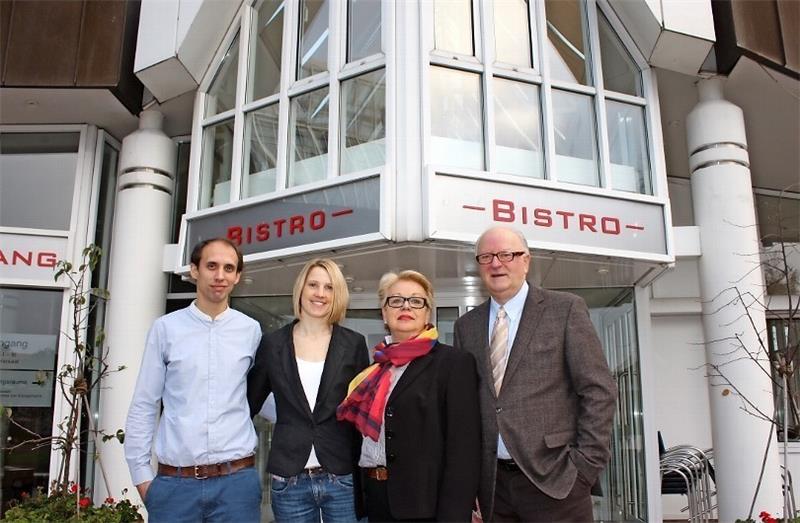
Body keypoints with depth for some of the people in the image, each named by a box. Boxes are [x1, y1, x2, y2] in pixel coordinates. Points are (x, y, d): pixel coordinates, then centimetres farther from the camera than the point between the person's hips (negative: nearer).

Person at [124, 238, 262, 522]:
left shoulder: (251, 330, 3)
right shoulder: (165, 328, 1)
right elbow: (143, 406, 4)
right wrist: (141, 473, 3)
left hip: (237, 479, 0)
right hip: (174, 482, 0)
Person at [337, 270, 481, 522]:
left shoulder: (455, 361, -7)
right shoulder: (377, 367, 10)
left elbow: (463, 448, -14)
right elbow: (363, 432, 12)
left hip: (424, 503, -5)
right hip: (374, 498, 6)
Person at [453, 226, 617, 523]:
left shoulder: (566, 309, -2)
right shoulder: (466, 325, 9)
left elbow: (599, 391, -4)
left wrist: (585, 465, -9)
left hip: (553, 479, -3)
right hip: (492, 484, 3)